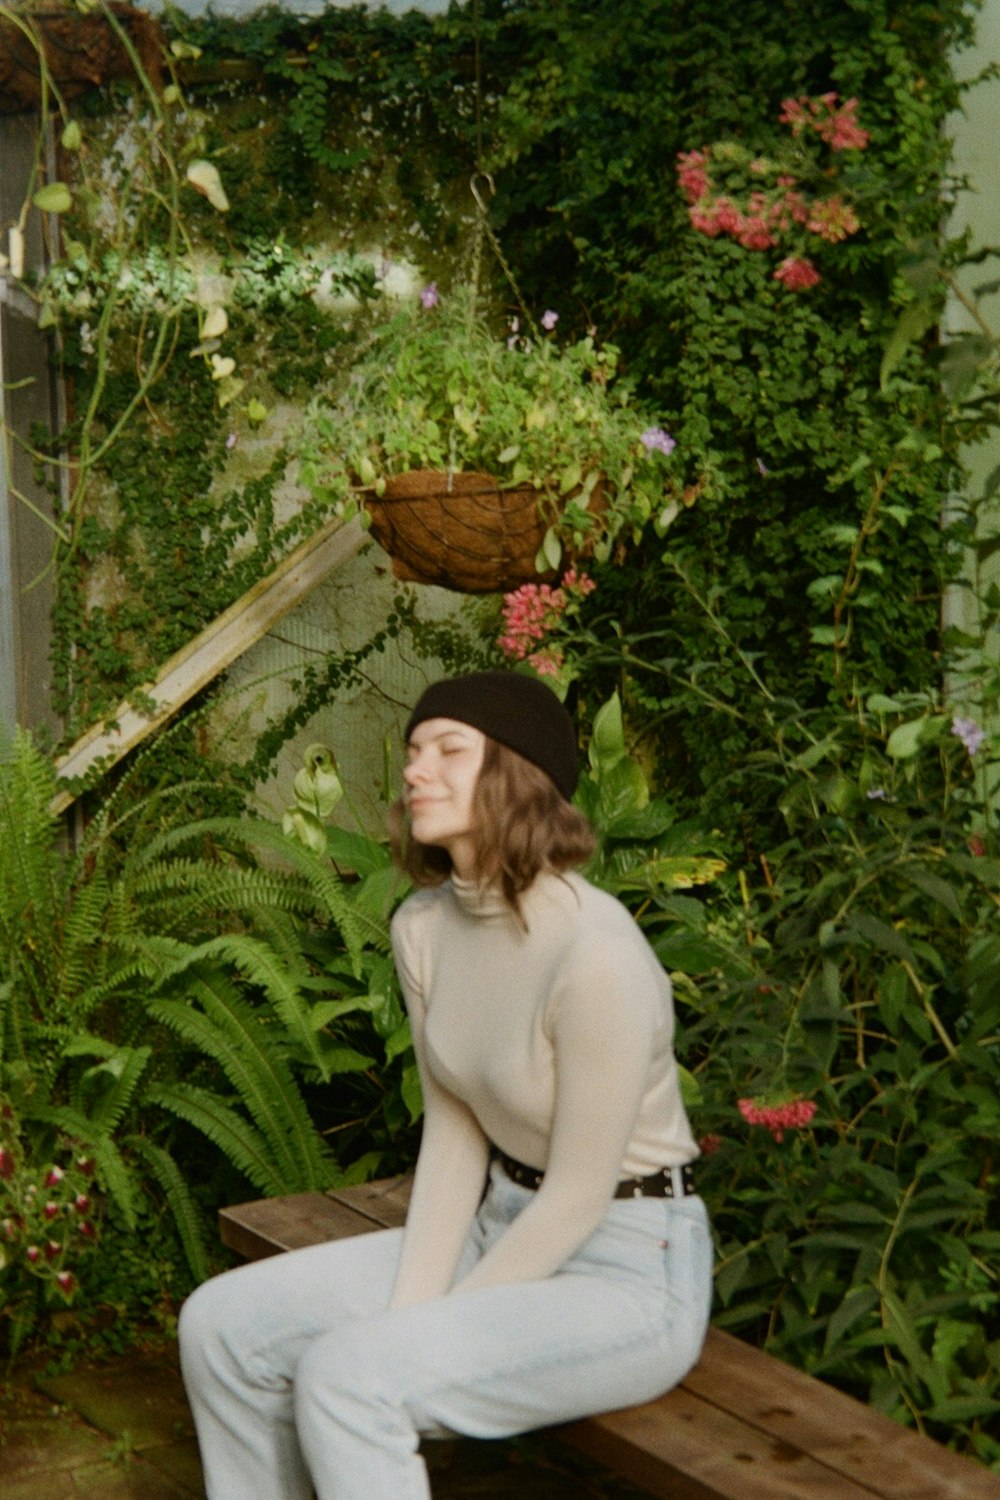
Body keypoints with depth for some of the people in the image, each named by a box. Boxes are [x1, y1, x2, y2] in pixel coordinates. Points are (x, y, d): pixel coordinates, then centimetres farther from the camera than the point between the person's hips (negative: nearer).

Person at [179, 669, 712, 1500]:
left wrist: (430, 1337, -14)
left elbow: (579, 1199, -20)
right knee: (224, 1326, -1)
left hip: (626, 1269, -8)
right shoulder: (424, 926, -2)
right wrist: (409, 1311, -6)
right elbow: (453, 1135, 4)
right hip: (503, 1226, 8)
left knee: (348, 1380, -26)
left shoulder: (597, 954, -27)